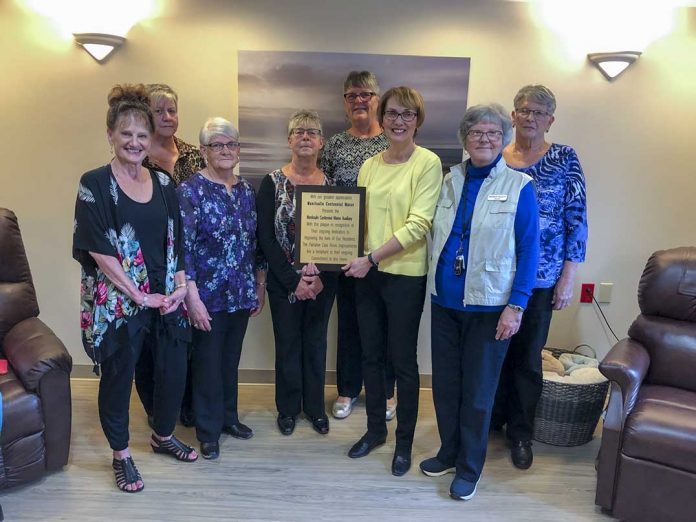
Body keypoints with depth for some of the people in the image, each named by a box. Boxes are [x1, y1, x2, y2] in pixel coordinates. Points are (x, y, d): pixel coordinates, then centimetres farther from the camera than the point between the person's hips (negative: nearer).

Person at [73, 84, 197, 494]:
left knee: (175, 368, 11)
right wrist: (139, 294, -14)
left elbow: (176, 241, 10)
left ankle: (163, 435, 37)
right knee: (118, 375, 8)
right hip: (117, 301, -4)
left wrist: (181, 285, -2)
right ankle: (121, 454, 30)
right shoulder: (95, 184, -7)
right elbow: (98, 249, -13)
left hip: (166, 298, 5)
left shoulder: (163, 183, 7)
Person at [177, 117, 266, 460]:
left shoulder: (246, 190, 7)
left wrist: (260, 286, 11)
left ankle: (228, 417, 36)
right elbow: (183, 246, -14)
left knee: (231, 360, 17)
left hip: (241, 293, 5)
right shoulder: (190, 190, -10)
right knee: (208, 363, 7)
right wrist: (192, 297, -18)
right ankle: (208, 432, 24)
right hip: (208, 296, -5)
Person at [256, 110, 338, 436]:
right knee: (287, 344, 10)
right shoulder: (272, 183, -5)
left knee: (315, 343, 13)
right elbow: (266, 238, -9)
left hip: (323, 283, 2)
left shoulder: (332, 185, 1)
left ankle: (314, 406, 31)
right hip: (284, 282, -1)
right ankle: (288, 407, 30)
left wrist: (321, 277, -15)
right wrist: (294, 280, -14)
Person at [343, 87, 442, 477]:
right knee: (371, 356, 15)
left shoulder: (428, 163, -8)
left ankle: (405, 441, 26)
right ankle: (375, 429, 35)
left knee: (403, 361, 7)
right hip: (368, 273, 5)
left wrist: (372, 258, -20)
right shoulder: (370, 166, 9)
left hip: (406, 275, -5)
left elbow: (418, 225, -16)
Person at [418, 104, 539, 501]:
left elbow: (529, 250, -8)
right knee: (445, 382, 14)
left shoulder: (520, 186, -7)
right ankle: (448, 452, 35)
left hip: (488, 305, -4)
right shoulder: (451, 180, 6)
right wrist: (435, 283, 4)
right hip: (445, 300, 4)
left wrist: (515, 307, -14)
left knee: (477, 390, 8)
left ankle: (469, 468, 26)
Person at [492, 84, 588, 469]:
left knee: (527, 355, 9)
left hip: (540, 278, -2)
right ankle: (492, 418, 32)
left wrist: (568, 278, -7)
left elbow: (577, 220, -2)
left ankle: (520, 431, 27)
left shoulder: (564, 159, -1)